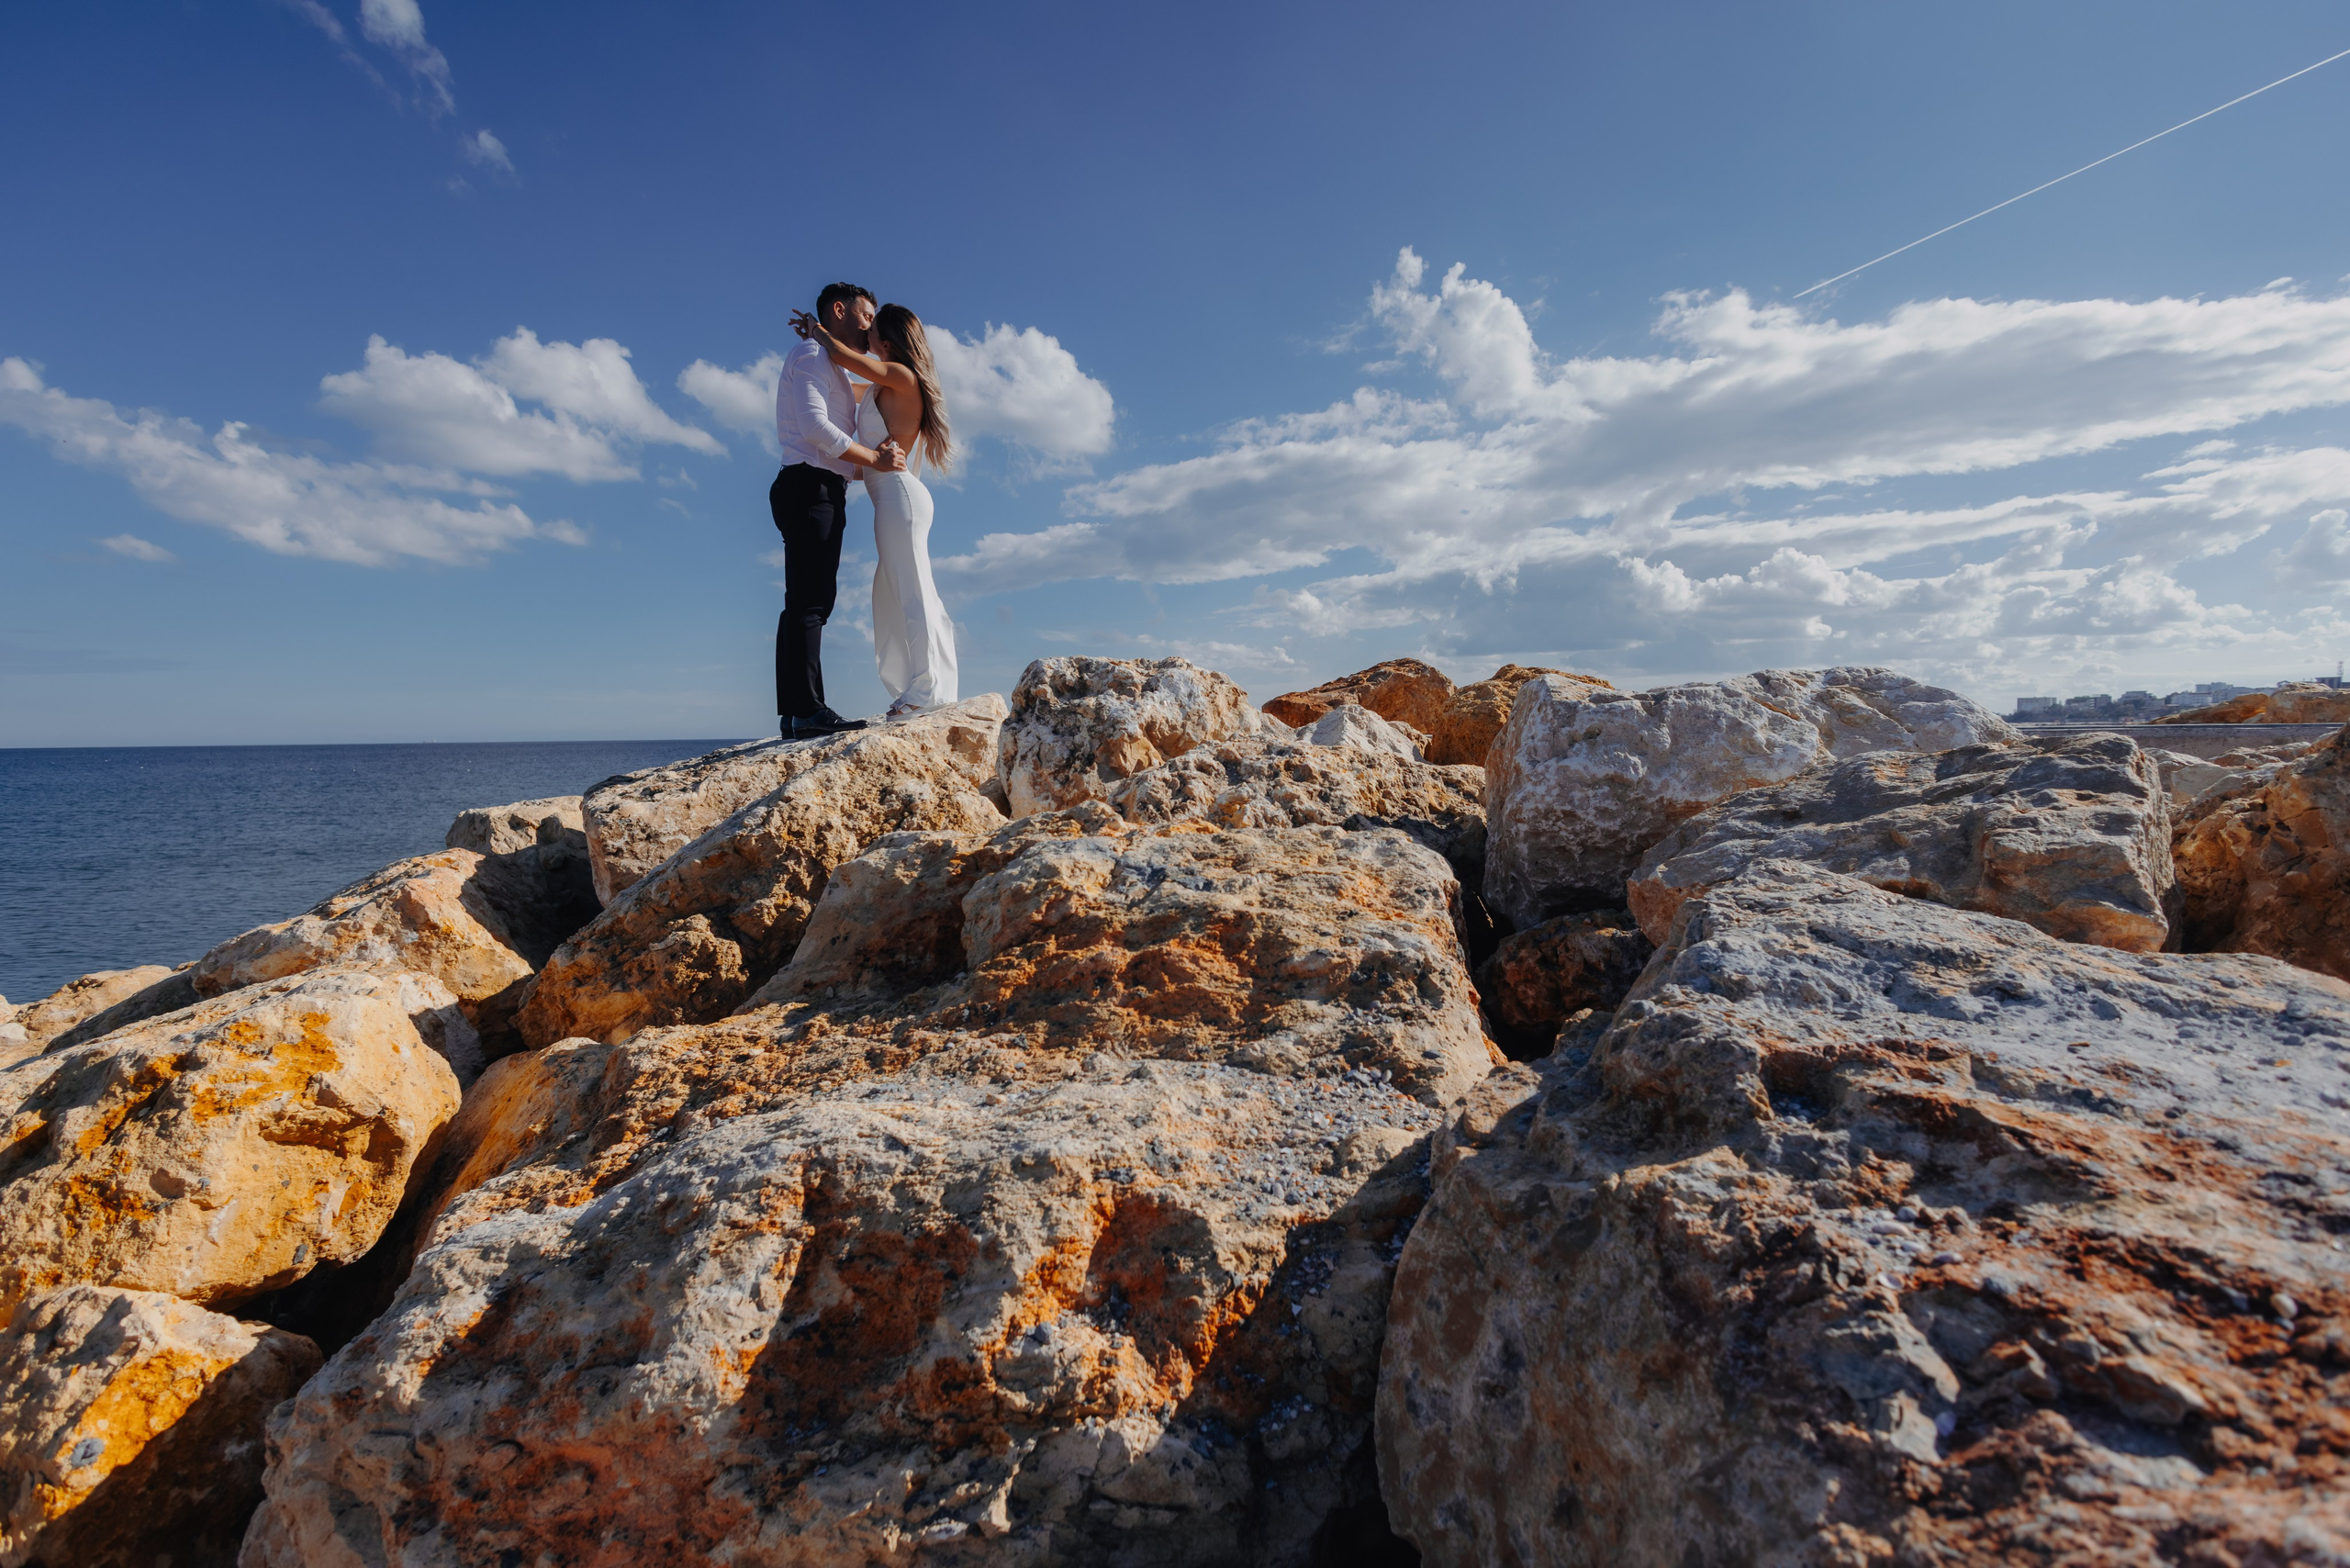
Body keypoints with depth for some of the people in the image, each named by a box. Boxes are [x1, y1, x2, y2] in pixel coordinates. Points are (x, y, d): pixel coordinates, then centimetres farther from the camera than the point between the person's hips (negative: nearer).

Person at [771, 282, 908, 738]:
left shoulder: (831, 367, 30)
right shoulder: (811, 356, 0)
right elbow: (815, 427, -15)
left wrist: (879, 461, 9)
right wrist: (875, 460, -10)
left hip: (821, 493, 10)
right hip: (809, 487, -10)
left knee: (810, 604, 4)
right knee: (808, 602, -15)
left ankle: (796, 715, 3)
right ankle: (807, 710, -20)